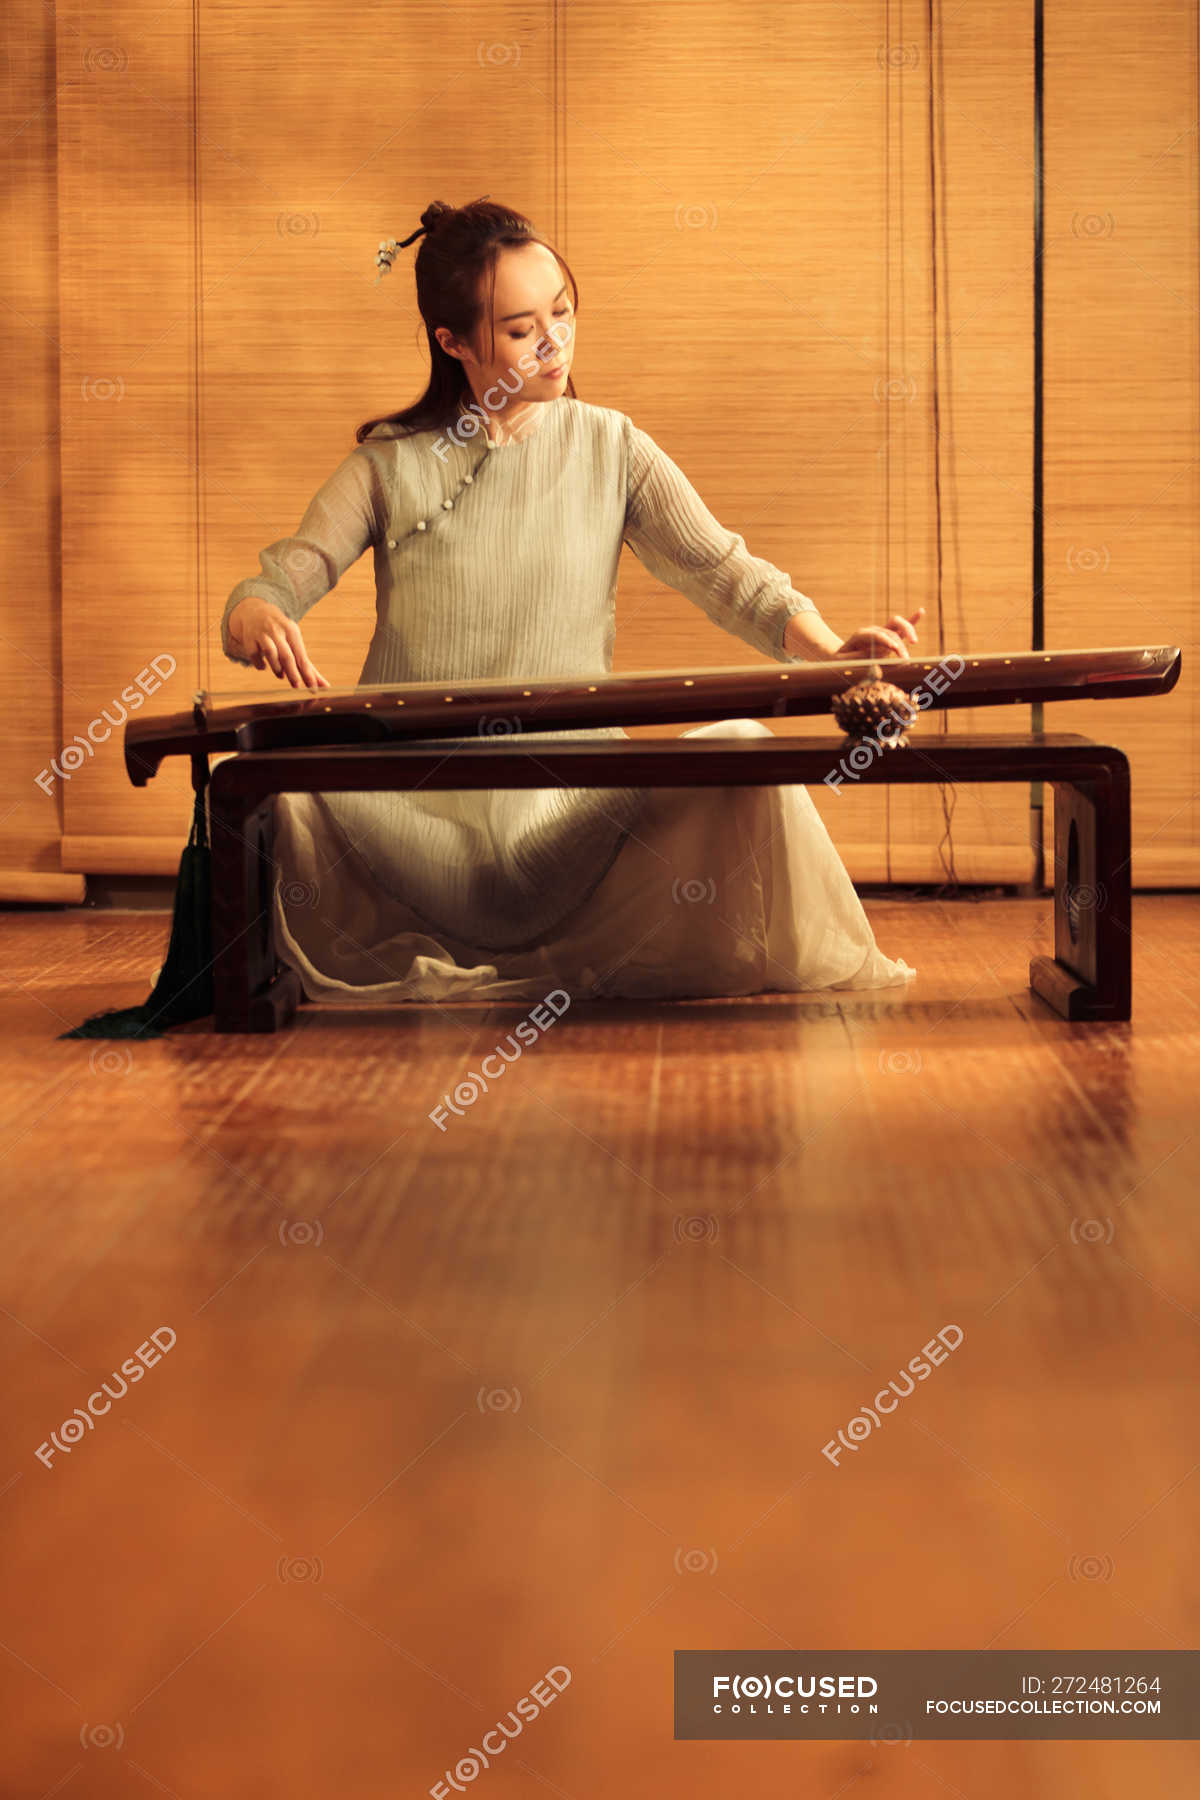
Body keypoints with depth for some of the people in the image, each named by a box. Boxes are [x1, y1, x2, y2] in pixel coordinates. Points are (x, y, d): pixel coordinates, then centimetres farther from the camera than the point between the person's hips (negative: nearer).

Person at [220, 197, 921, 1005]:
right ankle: (385, 965, -3)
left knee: (742, 753, -27)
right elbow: (275, 583, 2)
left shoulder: (609, 449, 8)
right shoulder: (391, 463, 6)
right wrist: (257, 620, -25)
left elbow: (726, 572, -1)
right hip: (409, 803, 0)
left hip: (572, 801, 1)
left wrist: (828, 649, -21)